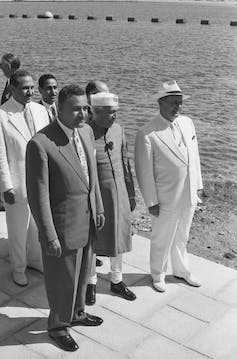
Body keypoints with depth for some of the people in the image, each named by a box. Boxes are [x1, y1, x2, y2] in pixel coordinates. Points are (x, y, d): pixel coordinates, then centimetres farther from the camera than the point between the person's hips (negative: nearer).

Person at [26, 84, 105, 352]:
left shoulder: (86, 131, 0)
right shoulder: (40, 144, -24)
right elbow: (37, 195, -20)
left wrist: (99, 207, 14)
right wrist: (49, 236, -18)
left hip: (87, 220, 7)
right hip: (63, 225, -7)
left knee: (82, 273, 25)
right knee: (63, 280, 12)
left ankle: (76, 313, 50)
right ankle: (58, 326, 38)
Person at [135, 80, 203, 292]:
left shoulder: (187, 123, 1)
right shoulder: (147, 134, -18)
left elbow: (194, 156, 9)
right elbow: (144, 171, -14)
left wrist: (198, 185, 11)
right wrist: (151, 201, -12)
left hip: (189, 196, 5)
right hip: (166, 200, -5)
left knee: (181, 237, 24)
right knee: (162, 240, 14)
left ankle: (182, 271, 45)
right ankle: (158, 275, 37)